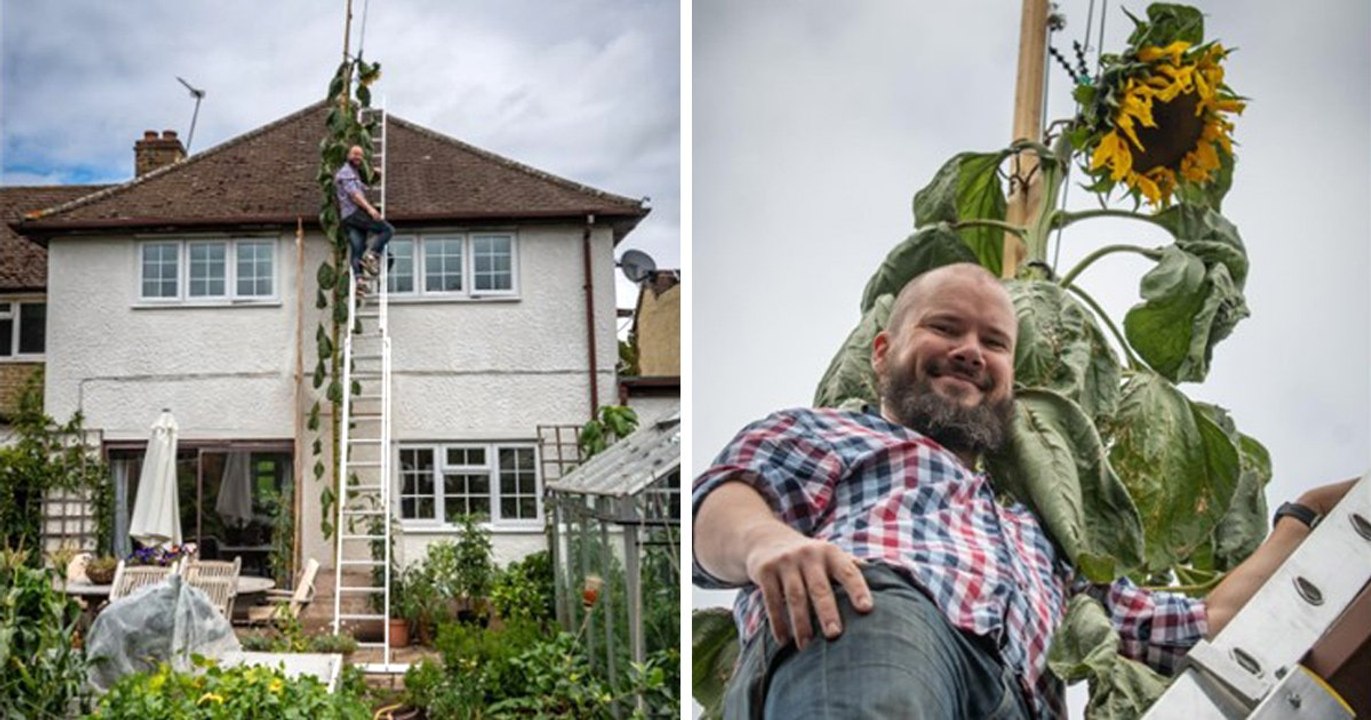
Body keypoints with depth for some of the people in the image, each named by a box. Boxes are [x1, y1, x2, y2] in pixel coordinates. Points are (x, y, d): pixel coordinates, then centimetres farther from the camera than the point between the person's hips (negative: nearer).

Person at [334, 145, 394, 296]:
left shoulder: (355, 173, 30)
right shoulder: (346, 172, 0)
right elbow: (353, 194, -14)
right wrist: (369, 208, -26)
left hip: (349, 220, 9)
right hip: (354, 212, -9)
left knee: (357, 251, -5)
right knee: (387, 229, -13)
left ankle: (359, 279, -17)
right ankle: (372, 255, -25)